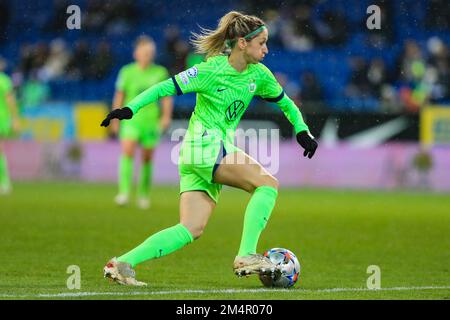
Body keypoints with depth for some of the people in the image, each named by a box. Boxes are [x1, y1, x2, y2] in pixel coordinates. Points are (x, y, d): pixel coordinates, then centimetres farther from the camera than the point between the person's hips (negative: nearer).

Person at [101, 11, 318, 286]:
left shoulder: (258, 74, 9)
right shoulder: (211, 71, -12)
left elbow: (283, 100, 24)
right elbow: (165, 88, -9)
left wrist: (302, 130, 13)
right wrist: (130, 109, -17)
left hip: (221, 149, 8)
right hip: (204, 146, -8)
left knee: (192, 229, -2)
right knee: (268, 183, -17)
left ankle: (122, 263, -5)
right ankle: (246, 257, -18)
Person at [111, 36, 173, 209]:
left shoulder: (160, 73, 3)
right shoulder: (127, 72, 2)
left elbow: (167, 97, 9)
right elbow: (119, 96, 9)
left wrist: (166, 116, -3)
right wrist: (115, 119, 8)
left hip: (151, 121, 1)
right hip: (130, 119, -1)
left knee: (147, 158, 4)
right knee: (127, 151, -19)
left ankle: (144, 194, 18)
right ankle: (124, 192, -23)